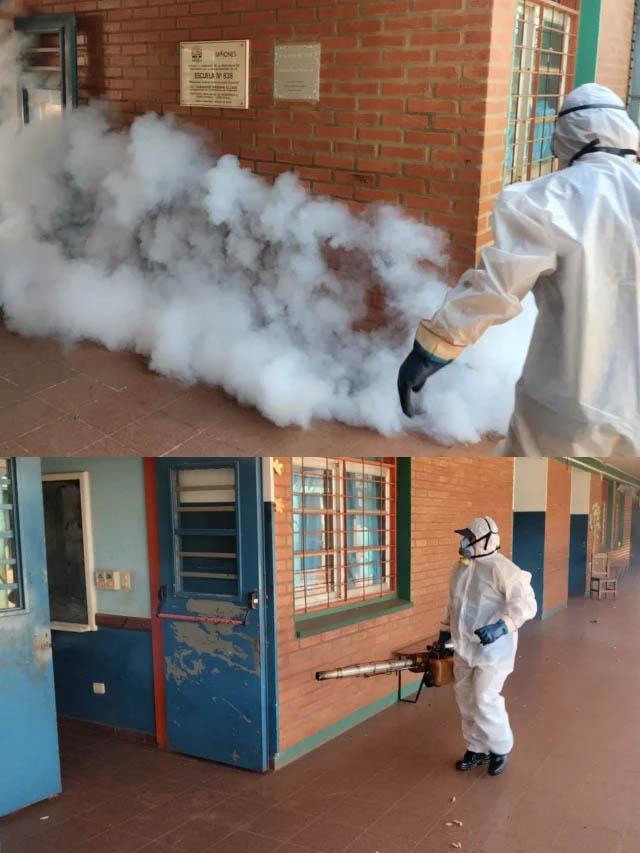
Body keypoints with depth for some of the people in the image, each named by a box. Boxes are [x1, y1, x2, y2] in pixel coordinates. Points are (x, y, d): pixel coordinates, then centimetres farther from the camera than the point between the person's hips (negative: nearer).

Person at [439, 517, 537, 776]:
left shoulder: (502, 569, -19)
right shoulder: (461, 567, 6)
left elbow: (526, 604, -24)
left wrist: (501, 626, -35)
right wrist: (445, 630, 21)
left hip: (493, 648, -8)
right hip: (465, 647, 8)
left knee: (485, 699, -7)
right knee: (466, 699, 13)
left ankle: (500, 749, 17)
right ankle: (476, 749, 29)